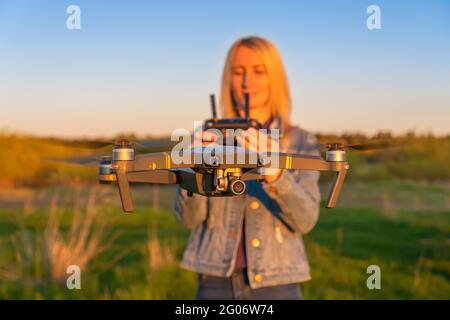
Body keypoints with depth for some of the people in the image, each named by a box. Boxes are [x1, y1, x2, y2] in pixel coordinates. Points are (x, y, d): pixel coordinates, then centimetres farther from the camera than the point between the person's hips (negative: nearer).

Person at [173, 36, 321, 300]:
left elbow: (306, 219, -11)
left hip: (275, 285, -1)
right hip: (217, 283, 1)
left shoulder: (301, 142, 3)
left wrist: (274, 172, -29)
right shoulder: (211, 138, 5)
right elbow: (188, 217, -4)